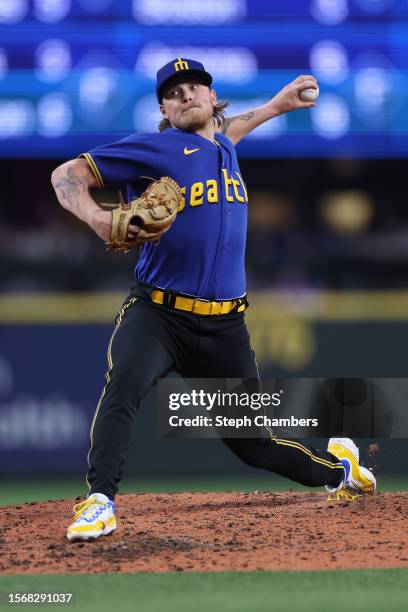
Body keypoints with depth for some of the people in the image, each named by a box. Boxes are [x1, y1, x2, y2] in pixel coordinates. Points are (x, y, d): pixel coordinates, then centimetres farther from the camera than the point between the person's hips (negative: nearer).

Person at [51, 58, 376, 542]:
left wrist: (275, 106, 46)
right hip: (157, 315, -4)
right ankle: (99, 503, -37)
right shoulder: (153, 150, -5)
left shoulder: (223, 148, 14)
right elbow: (68, 174, -8)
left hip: (224, 327, 4)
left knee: (252, 441, 11)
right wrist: (97, 219, -26)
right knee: (124, 384, -35)